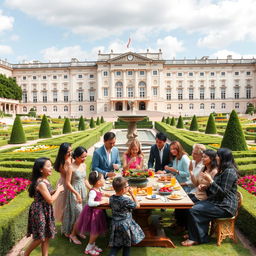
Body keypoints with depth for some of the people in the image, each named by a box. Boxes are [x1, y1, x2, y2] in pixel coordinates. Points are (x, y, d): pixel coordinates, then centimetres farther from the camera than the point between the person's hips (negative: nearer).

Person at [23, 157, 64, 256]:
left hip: (45, 211, 8)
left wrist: (56, 190, 0)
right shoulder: (41, 183, -26)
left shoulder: (45, 180, 2)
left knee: (46, 236, 15)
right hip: (39, 212, -8)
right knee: (40, 237, 8)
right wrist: (58, 190, -10)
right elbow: (50, 200, -22)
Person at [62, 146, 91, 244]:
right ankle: (72, 234, 14)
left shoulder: (84, 165, 3)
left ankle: (77, 231, 30)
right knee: (78, 213, -5)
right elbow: (68, 183, -16)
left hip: (83, 191, 6)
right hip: (74, 192, -6)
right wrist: (77, 194, -19)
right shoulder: (71, 167, -17)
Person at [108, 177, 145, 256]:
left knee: (115, 245, 13)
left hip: (115, 225, 5)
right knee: (127, 244, 15)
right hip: (126, 224, -5)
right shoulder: (126, 200, -24)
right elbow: (137, 205, -10)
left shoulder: (111, 198, -7)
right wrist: (132, 194, -9)